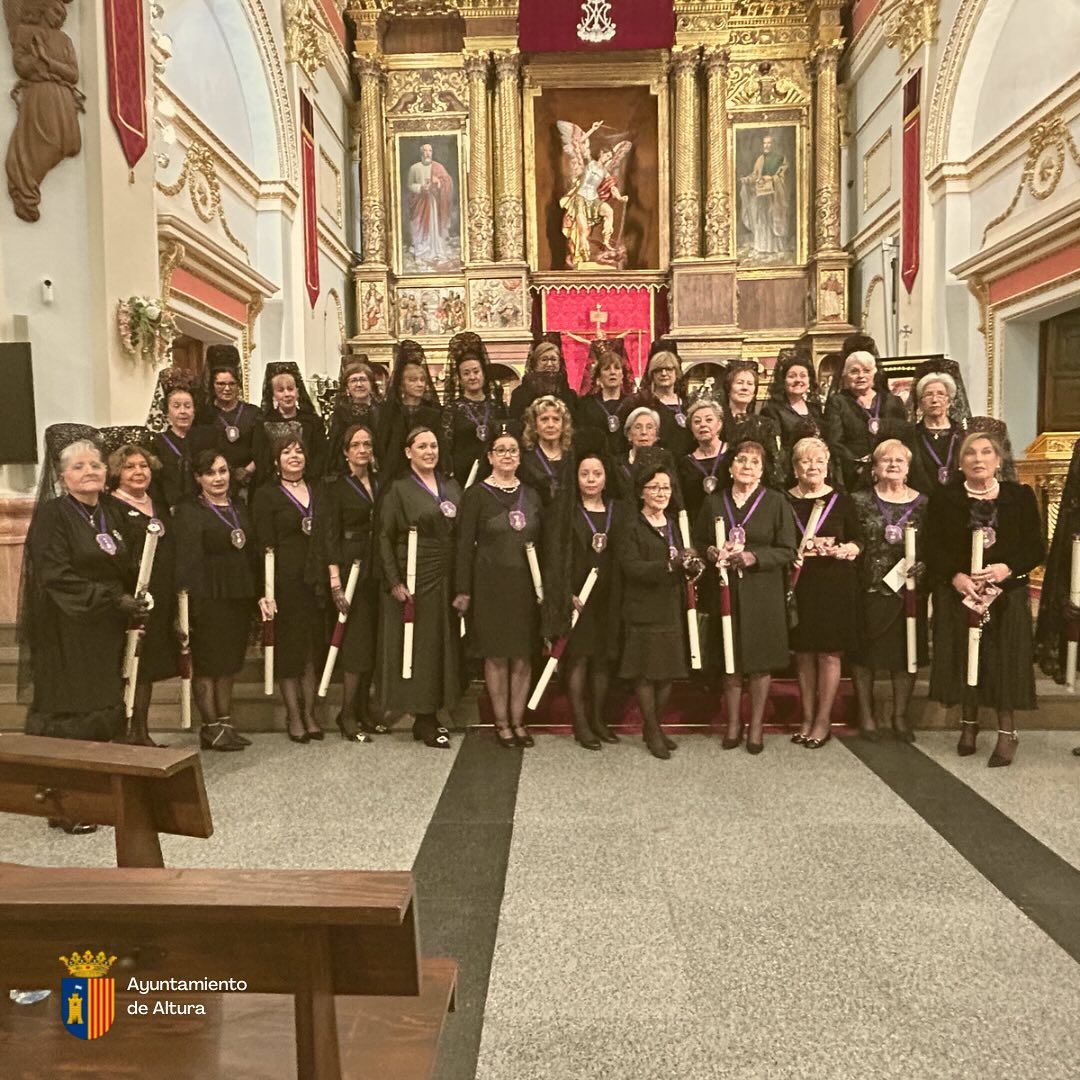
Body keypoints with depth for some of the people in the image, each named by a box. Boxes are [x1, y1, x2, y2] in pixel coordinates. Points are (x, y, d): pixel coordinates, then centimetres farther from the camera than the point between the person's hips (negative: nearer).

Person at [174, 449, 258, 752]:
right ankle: (211, 727, 10)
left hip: (239, 597, 6)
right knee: (207, 662, 1)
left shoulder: (239, 508, 14)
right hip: (209, 598, -6)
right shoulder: (189, 511, -5)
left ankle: (226, 723, 21)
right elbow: (186, 561, -13)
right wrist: (192, 601, -21)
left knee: (229, 661, 12)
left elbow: (252, 553, 16)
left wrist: (256, 594, 10)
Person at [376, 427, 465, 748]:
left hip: (446, 579, 5)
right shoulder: (399, 489, -3)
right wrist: (395, 582, -14)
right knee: (418, 647, 0)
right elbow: (385, 539, -6)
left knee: (443, 645, 9)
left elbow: (461, 536, 12)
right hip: (413, 578, -5)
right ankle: (425, 722, 11)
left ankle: (428, 717, 22)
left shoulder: (452, 487, 12)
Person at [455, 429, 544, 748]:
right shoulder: (476, 494, -3)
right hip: (490, 584, -4)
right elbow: (465, 544, -6)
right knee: (497, 656, 3)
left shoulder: (531, 495, 11)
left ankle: (518, 720, 19)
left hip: (525, 584, 4)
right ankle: (501, 722, 15)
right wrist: (463, 590, -10)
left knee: (523, 656, 6)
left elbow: (540, 543, 14)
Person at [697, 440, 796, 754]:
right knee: (730, 660, 8)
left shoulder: (776, 502, -1)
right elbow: (699, 541, 13)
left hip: (762, 594, -2)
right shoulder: (713, 501, 8)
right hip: (726, 591, 2)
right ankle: (733, 723, 22)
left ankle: (757, 726, 18)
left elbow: (787, 551, -3)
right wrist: (711, 551, -9)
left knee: (760, 660, 4)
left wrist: (752, 557, -17)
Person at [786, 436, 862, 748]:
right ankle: (807, 717, 20)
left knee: (829, 652, 1)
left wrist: (843, 550, -12)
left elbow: (858, 541, 9)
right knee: (803, 652, 7)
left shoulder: (842, 500, 4)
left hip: (835, 585, -1)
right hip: (798, 585, 1)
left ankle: (823, 720, 13)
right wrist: (793, 552, -10)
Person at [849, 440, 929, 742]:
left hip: (908, 590, 2)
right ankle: (866, 715, 19)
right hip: (868, 590, -1)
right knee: (864, 652, 5)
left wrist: (921, 567, -10)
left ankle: (900, 715, 24)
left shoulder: (923, 504, 6)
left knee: (906, 651, 8)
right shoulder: (860, 501, 2)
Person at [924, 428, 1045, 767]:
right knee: (964, 656, 5)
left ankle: (1007, 731, 10)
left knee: (1005, 659, 0)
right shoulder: (944, 499, 3)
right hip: (958, 593, 0)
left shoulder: (1020, 496, 3)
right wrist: (956, 577, -18)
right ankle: (969, 723, 21)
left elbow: (1036, 548, 0)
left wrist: (1006, 568, -17)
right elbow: (933, 549, -2)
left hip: (1007, 593, 0)